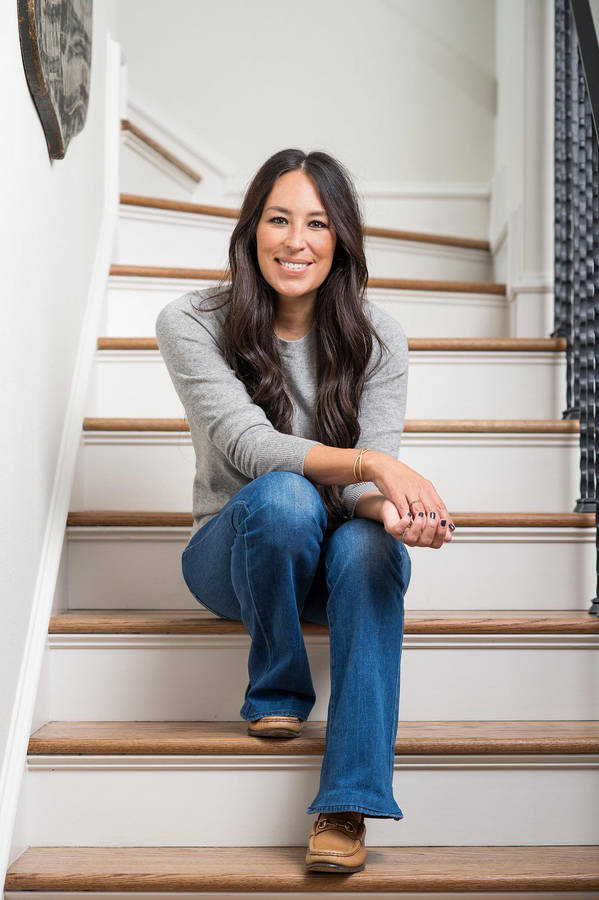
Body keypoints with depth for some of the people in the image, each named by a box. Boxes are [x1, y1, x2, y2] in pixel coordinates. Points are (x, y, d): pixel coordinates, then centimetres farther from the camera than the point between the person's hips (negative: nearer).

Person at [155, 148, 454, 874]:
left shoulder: (375, 337, -5)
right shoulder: (191, 324, -10)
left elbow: (371, 481, -14)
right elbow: (248, 444, -23)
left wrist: (394, 510, -39)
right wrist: (369, 464, -39)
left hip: (333, 557, 2)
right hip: (236, 552, -1)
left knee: (368, 544, -36)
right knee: (283, 495, -36)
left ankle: (347, 808, -37)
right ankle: (276, 695, -13)